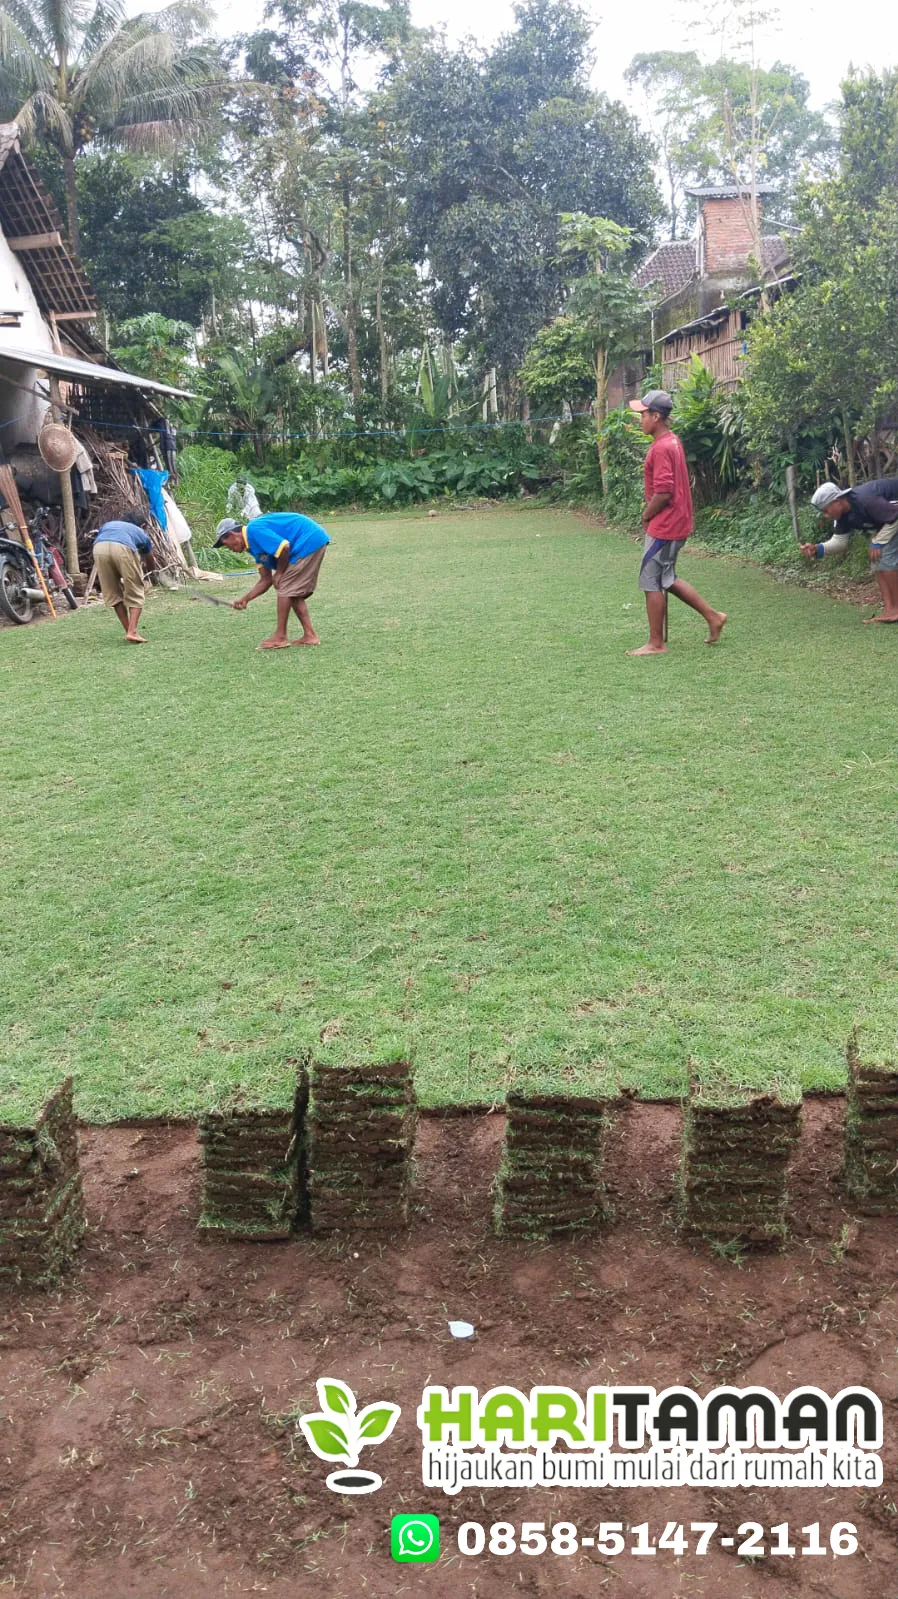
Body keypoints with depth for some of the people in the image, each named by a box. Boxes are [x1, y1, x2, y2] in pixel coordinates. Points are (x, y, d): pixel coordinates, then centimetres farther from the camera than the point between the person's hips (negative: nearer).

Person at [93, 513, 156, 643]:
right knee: (135, 594, 12)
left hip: (99, 547, 2)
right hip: (123, 548, -2)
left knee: (112, 594, 18)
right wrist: (143, 568, 73)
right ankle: (132, 632, -1)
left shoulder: (108, 524, 42)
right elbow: (151, 566, 48)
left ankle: (129, 631, 20)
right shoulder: (141, 533, 37)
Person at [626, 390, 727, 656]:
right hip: (676, 523, 10)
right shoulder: (672, 441, 12)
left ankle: (655, 644, 7)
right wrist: (650, 511, 13)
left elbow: (663, 493, -24)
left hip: (664, 525, -10)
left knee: (651, 582, -1)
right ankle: (712, 616, 21)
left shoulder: (661, 448, -20)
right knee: (666, 579, 19)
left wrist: (646, 515, -9)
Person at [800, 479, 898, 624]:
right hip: (886, 518, 10)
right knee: (877, 560, 4)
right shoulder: (844, 515, -6)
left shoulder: (865, 500, -34)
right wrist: (818, 550, -20)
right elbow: (840, 541, -2)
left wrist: (878, 542, -22)